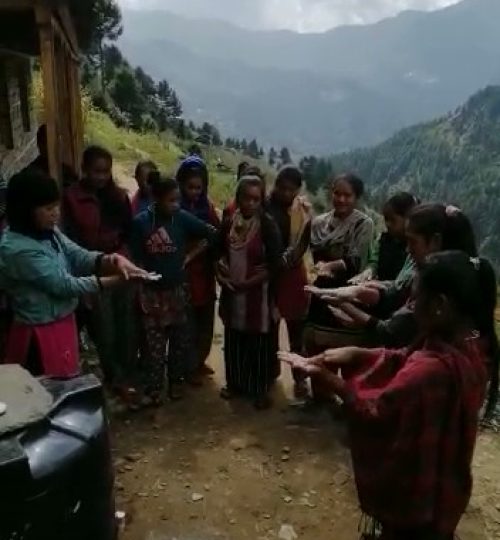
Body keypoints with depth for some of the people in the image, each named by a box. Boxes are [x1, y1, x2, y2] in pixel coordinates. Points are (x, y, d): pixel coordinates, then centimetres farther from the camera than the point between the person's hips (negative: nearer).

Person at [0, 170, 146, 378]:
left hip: (62, 322, 8)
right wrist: (118, 279, -23)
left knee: (66, 382, 23)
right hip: (42, 333, -8)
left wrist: (113, 259, -24)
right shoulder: (18, 249, -26)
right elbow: (65, 285, -24)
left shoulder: (48, 231, 1)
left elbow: (78, 256, -3)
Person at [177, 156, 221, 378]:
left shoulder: (207, 206, 5)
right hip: (182, 274, -5)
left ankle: (200, 361, 33)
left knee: (205, 320, 14)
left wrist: (190, 255, -15)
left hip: (204, 271, 5)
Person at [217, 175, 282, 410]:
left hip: (258, 293, -4)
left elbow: (274, 265, -14)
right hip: (232, 292, 4)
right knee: (233, 340, 15)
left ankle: (260, 389, 20)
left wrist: (248, 283, -17)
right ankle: (234, 383, 32)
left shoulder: (268, 225, -11)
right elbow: (220, 252, 15)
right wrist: (221, 268, -6)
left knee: (259, 342, 5)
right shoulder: (229, 223, 2)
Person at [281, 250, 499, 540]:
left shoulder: (434, 369, -39)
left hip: (415, 481, -7)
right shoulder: (473, 343, -11)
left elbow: (375, 408, -26)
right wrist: (356, 353, -14)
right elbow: (405, 360, -2)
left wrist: (322, 374, -18)